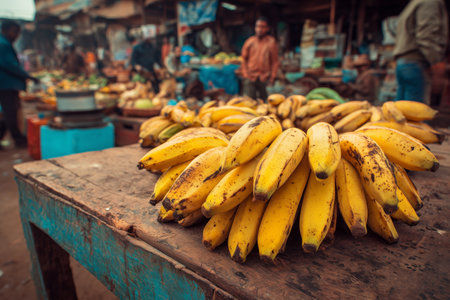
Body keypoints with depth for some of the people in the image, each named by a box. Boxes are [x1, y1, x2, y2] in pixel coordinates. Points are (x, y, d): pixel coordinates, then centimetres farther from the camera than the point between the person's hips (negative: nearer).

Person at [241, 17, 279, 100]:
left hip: (264, 78, 0)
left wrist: (272, 77, -4)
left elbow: (275, 61, 2)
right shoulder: (249, 41, 4)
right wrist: (245, 74, 1)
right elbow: (244, 59, 10)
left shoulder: (271, 42, 1)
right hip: (251, 77, 1)